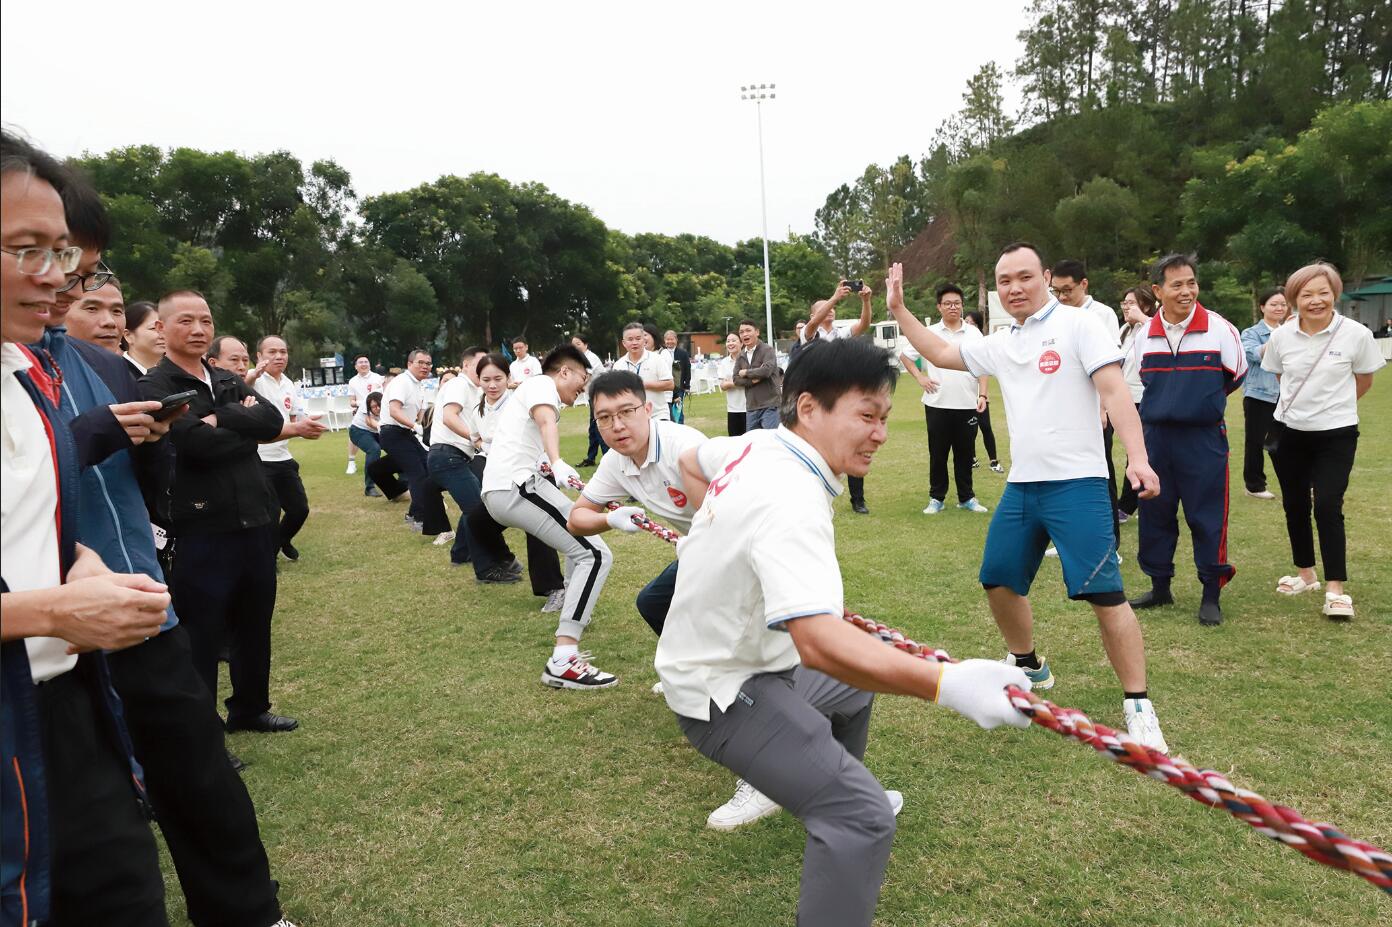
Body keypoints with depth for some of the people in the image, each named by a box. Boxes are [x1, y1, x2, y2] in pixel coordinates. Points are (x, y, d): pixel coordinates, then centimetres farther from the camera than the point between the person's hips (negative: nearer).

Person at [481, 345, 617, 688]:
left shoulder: (530, 389, 31)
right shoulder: (543, 384, 0)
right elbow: (546, 420, -22)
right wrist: (558, 463, -38)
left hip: (497, 490, 11)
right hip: (517, 486, -11)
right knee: (595, 555, -19)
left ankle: (575, 609, 38)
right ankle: (563, 663, -28)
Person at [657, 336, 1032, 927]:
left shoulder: (755, 445, -4)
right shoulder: (791, 501, -34)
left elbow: (691, 464, 20)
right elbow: (820, 642, -47)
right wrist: (946, 684, -55)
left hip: (725, 653, 10)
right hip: (725, 693, -10)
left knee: (854, 681, 32)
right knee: (864, 818, -21)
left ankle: (835, 793, 57)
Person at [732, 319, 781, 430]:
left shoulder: (767, 350, -5)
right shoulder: (740, 356, 12)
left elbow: (766, 370, -21)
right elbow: (736, 379, 5)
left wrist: (746, 373, -7)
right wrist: (753, 380, -12)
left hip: (769, 405, -6)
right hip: (751, 407, 6)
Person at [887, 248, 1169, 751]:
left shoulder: (1077, 326, -5)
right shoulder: (1000, 345, 14)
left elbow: (1114, 392, -13)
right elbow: (941, 353, 26)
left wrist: (1137, 458, -24)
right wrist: (899, 309, 20)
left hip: (1077, 483, -7)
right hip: (1020, 485, 7)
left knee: (1102, 592, -10)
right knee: (998, 580, 13)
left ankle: (1138, 706, 2)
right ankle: (1028, 665, 37)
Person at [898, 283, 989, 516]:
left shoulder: (973, 334, 5)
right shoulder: (929, 333, 2)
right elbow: (904, 356, 10)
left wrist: (982, 395, -5)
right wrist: (920, 377, 0)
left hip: (968, 405, 1)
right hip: (938, 405, -1)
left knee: (965, 453, 8)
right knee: (938, 454, 6)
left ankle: (966, 497, 20)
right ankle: (936, 498, 16)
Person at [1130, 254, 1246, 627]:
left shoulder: (1220, 329, -6)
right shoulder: (1145, 335, 3)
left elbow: (1236, 375, 7)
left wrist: (1203, 402, 14)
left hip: (1204, 439, -3)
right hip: (1155, 437, 4)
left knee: (1207, 518, 1)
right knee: (1154, 515, 9)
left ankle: (1211, 596, 13)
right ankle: (1160, 587, 24)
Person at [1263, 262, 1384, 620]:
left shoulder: (1356, 334, -11)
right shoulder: (1281, 337, -4)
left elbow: (1363, 382, 4)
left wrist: (1332, 405, 11)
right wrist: (1304, 404, 10)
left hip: (1336, 434, -3)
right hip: (1288, 432, 3)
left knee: (1328, 506, -10)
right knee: (1295, 504, 11)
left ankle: (1336, 589, -2)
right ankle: (1305, 573, 28)